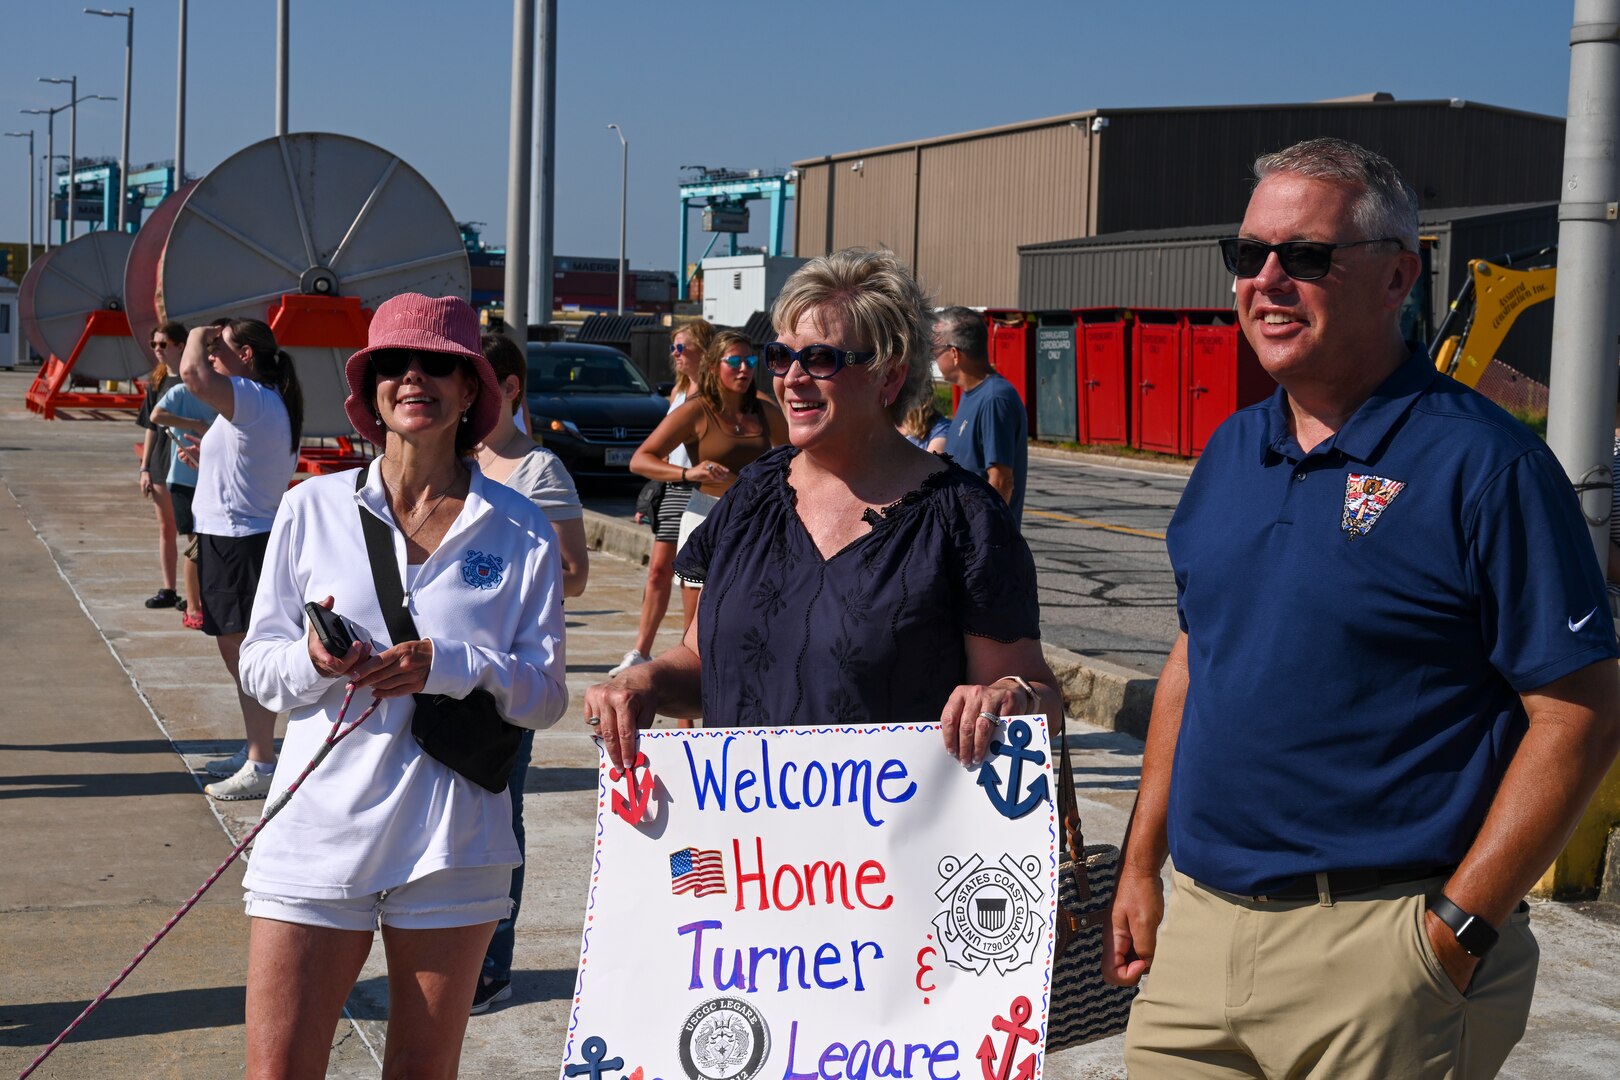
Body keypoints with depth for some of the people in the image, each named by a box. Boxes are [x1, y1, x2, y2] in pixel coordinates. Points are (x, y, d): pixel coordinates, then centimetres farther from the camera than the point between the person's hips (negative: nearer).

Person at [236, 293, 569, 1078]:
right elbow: (258, 665, 7)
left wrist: (445, 668, -17)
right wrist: (312, 660, -15)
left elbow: (546, 691, 0)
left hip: (451, 845, 0)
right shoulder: (313, 508, 5)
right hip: (319, 831, 0)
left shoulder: (520, 531, 2)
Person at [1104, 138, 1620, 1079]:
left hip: (1374, 949, -6)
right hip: (1198, 924, 6)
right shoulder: (1231, 452, 9)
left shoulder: (1483, 463, -12)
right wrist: (1141, 866, 13)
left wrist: (1455, 931, -17)